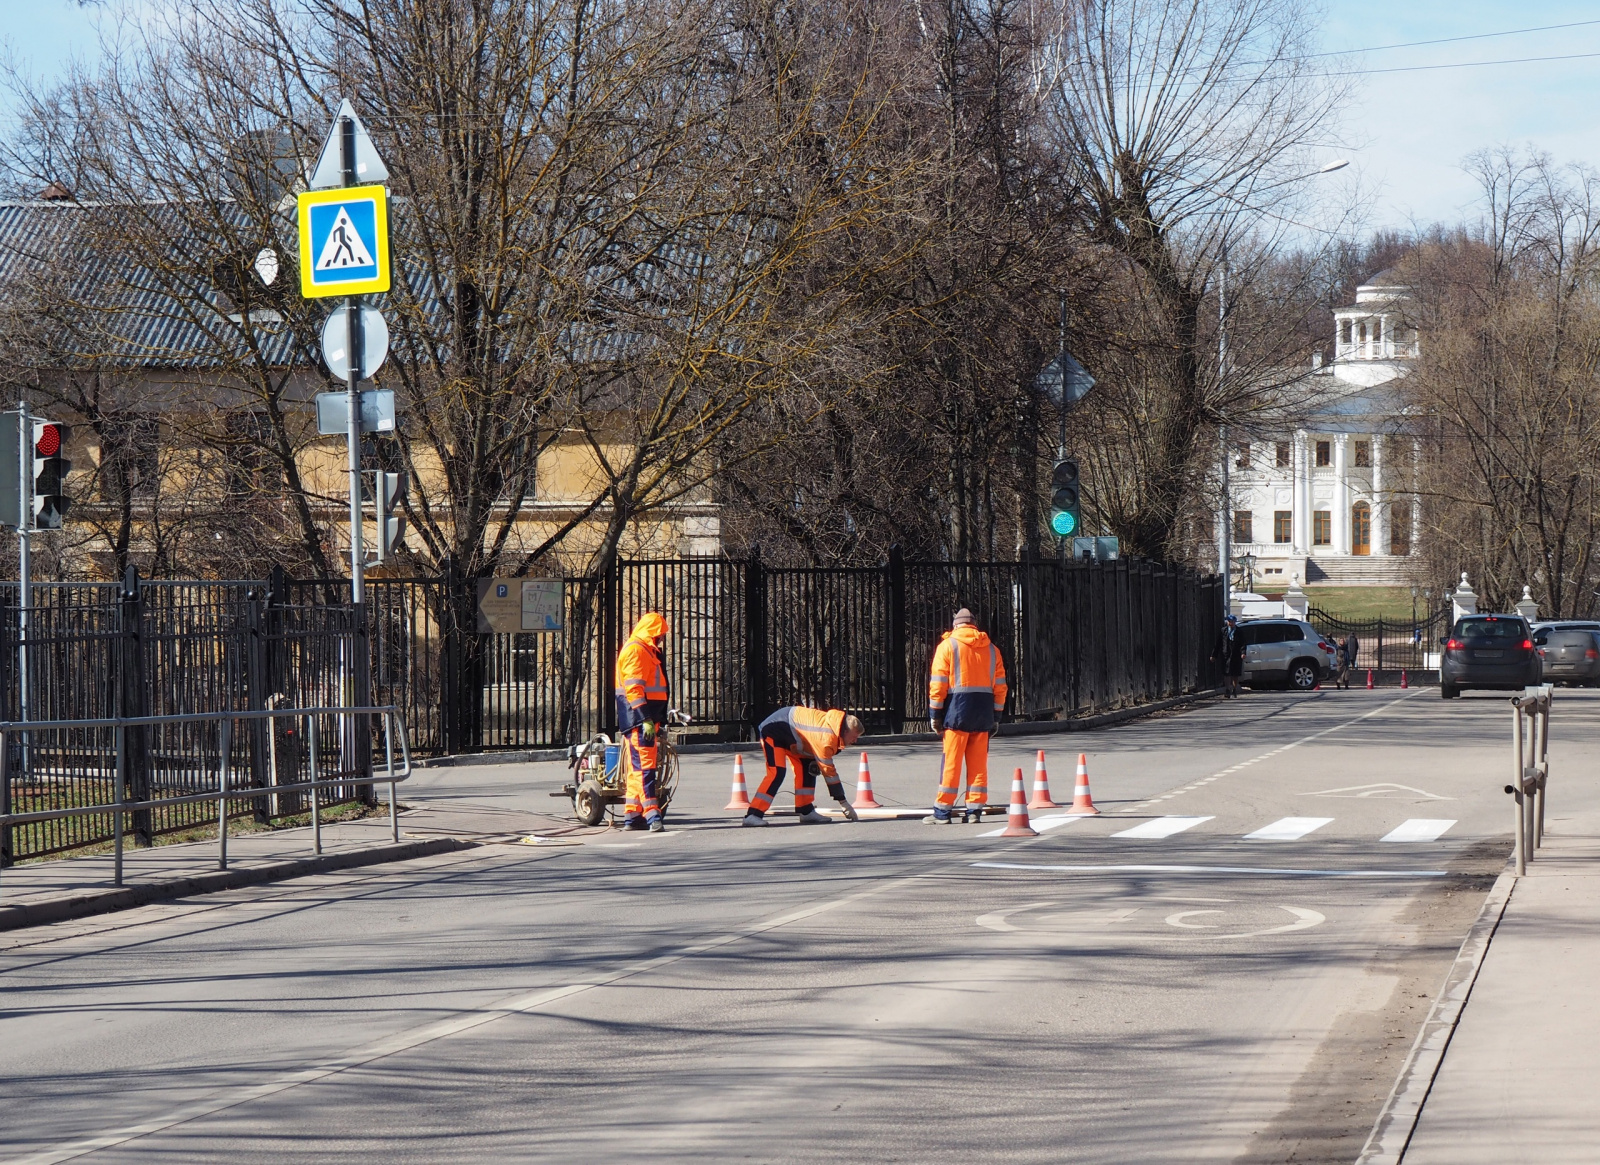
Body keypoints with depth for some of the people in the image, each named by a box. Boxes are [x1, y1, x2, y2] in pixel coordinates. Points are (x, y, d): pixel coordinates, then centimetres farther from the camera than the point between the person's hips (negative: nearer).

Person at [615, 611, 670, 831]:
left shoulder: (646, 650, 22)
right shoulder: (635, 650, -12)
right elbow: (633, 688, -20)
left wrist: (656, 721, 28)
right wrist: (646, 720, -26)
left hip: (646, 718, 11)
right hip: (638, 717, -11)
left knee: (637, 767, 11)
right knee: (644, 764, -15)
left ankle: (632, 815, 14)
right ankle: (652, 814, -22)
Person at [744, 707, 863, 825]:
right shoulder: (827, 737, -30)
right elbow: (828, 771, -24)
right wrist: (844, 803, -19)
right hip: (773, 731, -10)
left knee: (806, 768, 6)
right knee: (777, 773, -22)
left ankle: (806, 811, 9)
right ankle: (752, 815, -26)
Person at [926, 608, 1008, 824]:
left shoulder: (947, 646, 0)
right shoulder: (991, 649, 12)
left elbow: (938, 683, -6)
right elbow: (1000, 686, 10)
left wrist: (935, 713, -3)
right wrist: (996, 717, 14)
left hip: (957, 709, -3)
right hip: (984, 710, 3)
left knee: (951, 763, -3)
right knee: (979, 763, 7)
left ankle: (942, 812, -2)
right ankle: (975, 810, 5)